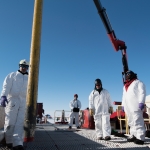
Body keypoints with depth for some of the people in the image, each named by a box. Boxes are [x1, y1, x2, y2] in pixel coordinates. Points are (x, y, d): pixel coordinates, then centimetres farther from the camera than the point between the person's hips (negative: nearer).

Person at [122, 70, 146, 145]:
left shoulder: (138, 82, 7)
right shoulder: (125, 86, 26)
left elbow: (142, 92, -4)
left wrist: (141, 102, -15)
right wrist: (123, 105, 18)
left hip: (135, 105, -7)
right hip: (128, 107, 7)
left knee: (137, 121, -12)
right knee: (131, 122, 5)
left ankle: (140, 138, -12)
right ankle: (133, 136, 8)